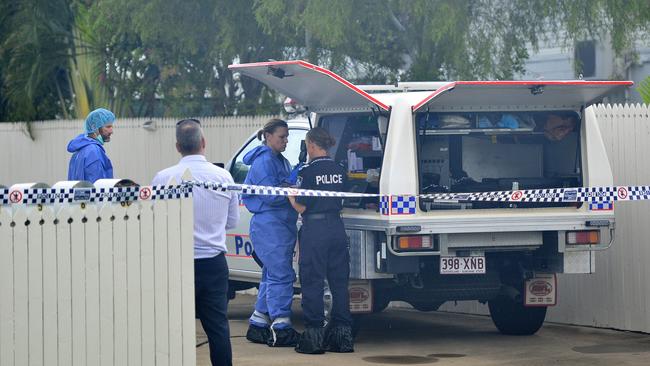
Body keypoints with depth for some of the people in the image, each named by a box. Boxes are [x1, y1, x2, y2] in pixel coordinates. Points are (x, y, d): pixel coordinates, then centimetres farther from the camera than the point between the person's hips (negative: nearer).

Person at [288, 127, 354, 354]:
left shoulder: (308, 171, -11)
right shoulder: (339, 171, 7)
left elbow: (301, 207, -11)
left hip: (314, 229, -6)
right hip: (337, 228, 6)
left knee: (312, 283, 1)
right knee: (339, 282, 11)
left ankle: (314, 334, 2)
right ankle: (341, 334, 14)